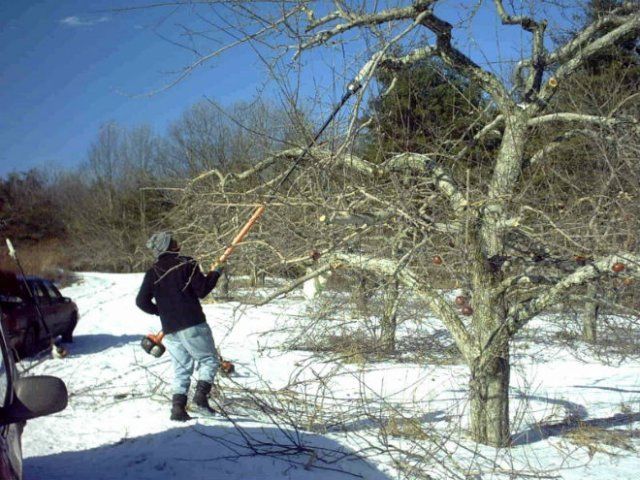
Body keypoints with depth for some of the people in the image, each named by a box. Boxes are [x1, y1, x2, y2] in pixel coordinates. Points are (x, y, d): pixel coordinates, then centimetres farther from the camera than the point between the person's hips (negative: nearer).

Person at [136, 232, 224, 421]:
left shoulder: (152, 272, 9)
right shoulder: (187, 264, -5)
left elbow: (141, 301, 5)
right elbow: (202, 290, -8)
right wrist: (215, 273, 7)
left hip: (170, 329, 5)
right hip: (193, 325, -5)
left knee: (181, 369, 14)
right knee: (209, 360, 7)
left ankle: (178, 407, 4)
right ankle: (200, 398, -9)